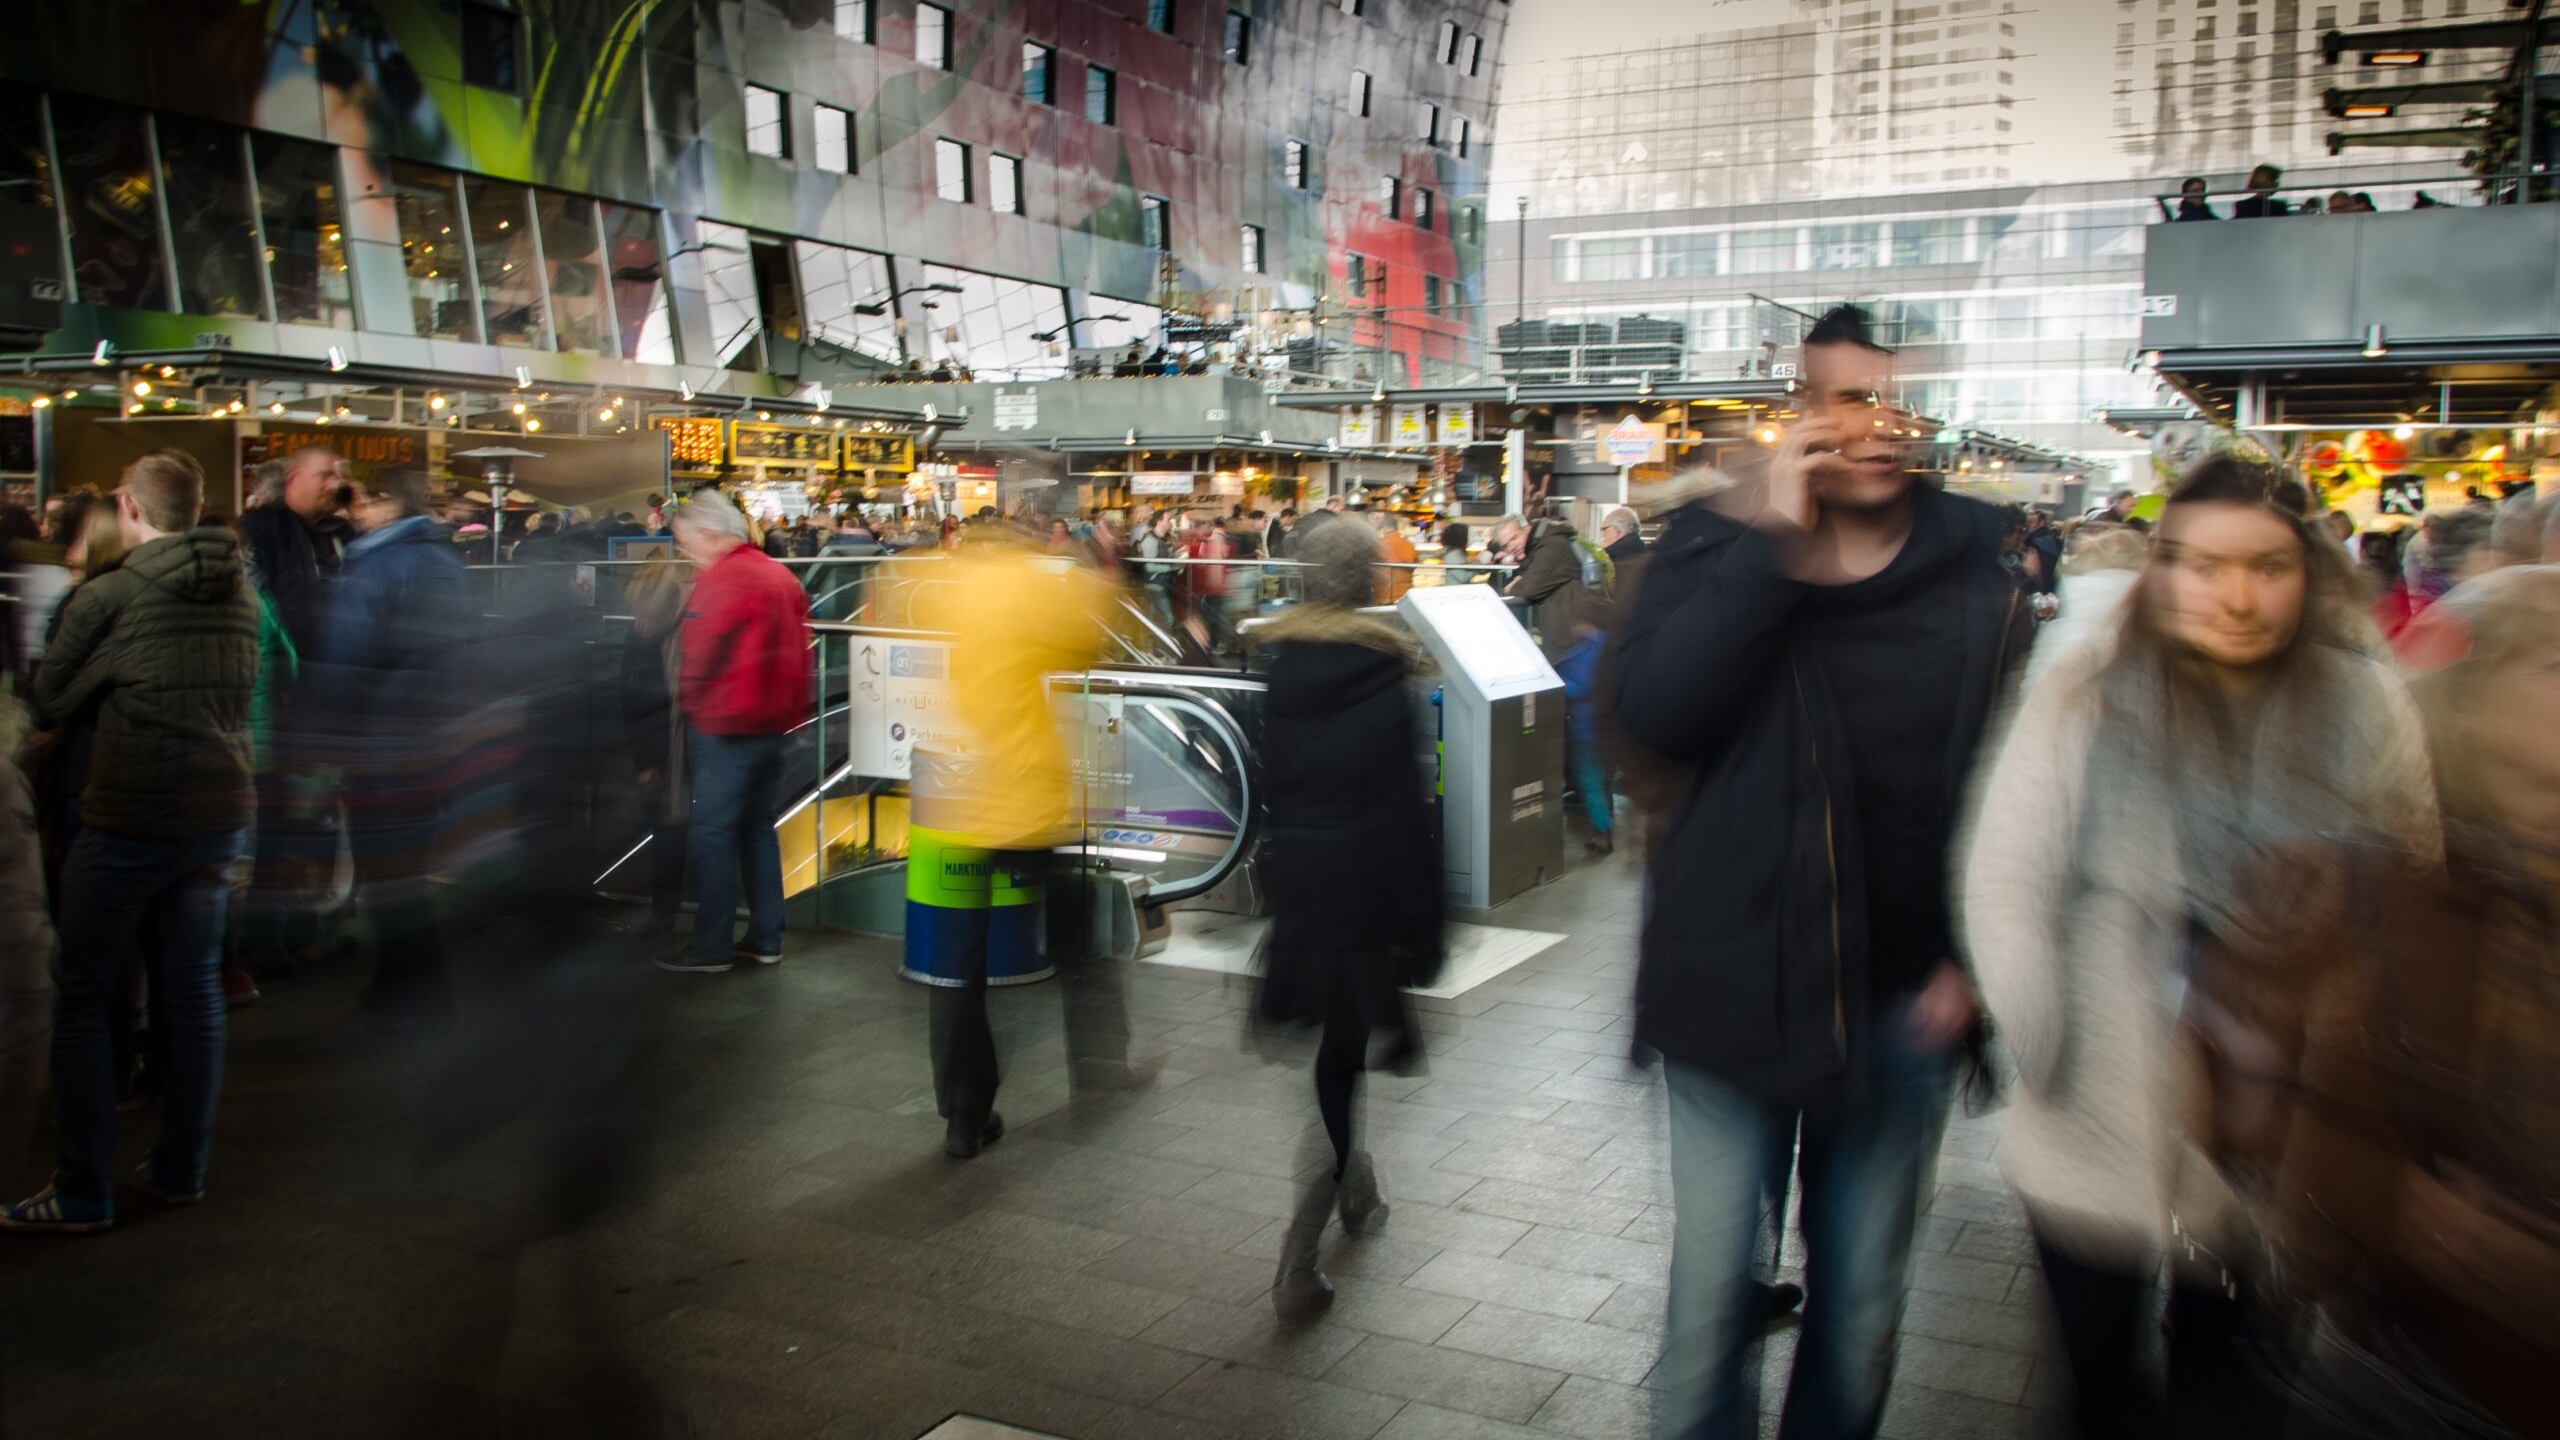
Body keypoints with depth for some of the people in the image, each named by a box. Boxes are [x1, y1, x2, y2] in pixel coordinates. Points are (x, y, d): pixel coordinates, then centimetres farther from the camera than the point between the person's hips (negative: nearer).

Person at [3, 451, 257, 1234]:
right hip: (218, 815, 5)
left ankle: (82, 1193, 10)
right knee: (192, 990, 12)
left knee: (84, 1000, 6)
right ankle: (180, 1170, 21)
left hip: (129, 818, -5)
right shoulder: (239, 592, 4)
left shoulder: (107, 596, -12)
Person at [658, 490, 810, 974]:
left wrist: (689, 702, 2)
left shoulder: (721, 580, -16)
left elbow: (698, 656, -14)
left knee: (713, 834, -1)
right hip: (773, 723, 9)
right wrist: (792, 709, 16)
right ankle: (766, 939, 17)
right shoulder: (780, 576, 12)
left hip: (724, 728, -9)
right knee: (759, 829, 14)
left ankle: (711, 948, 3)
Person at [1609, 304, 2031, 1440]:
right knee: (1711, 1297, 7)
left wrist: (1972, 961, -3)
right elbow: (1646, 714, -20)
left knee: (1862, 1301, 17)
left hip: (1904, 1005, 2)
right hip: (1736, 991, -2)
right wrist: (1773, 541, -21)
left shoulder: (1973, 573, 1)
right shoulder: (1716, 549, -4)